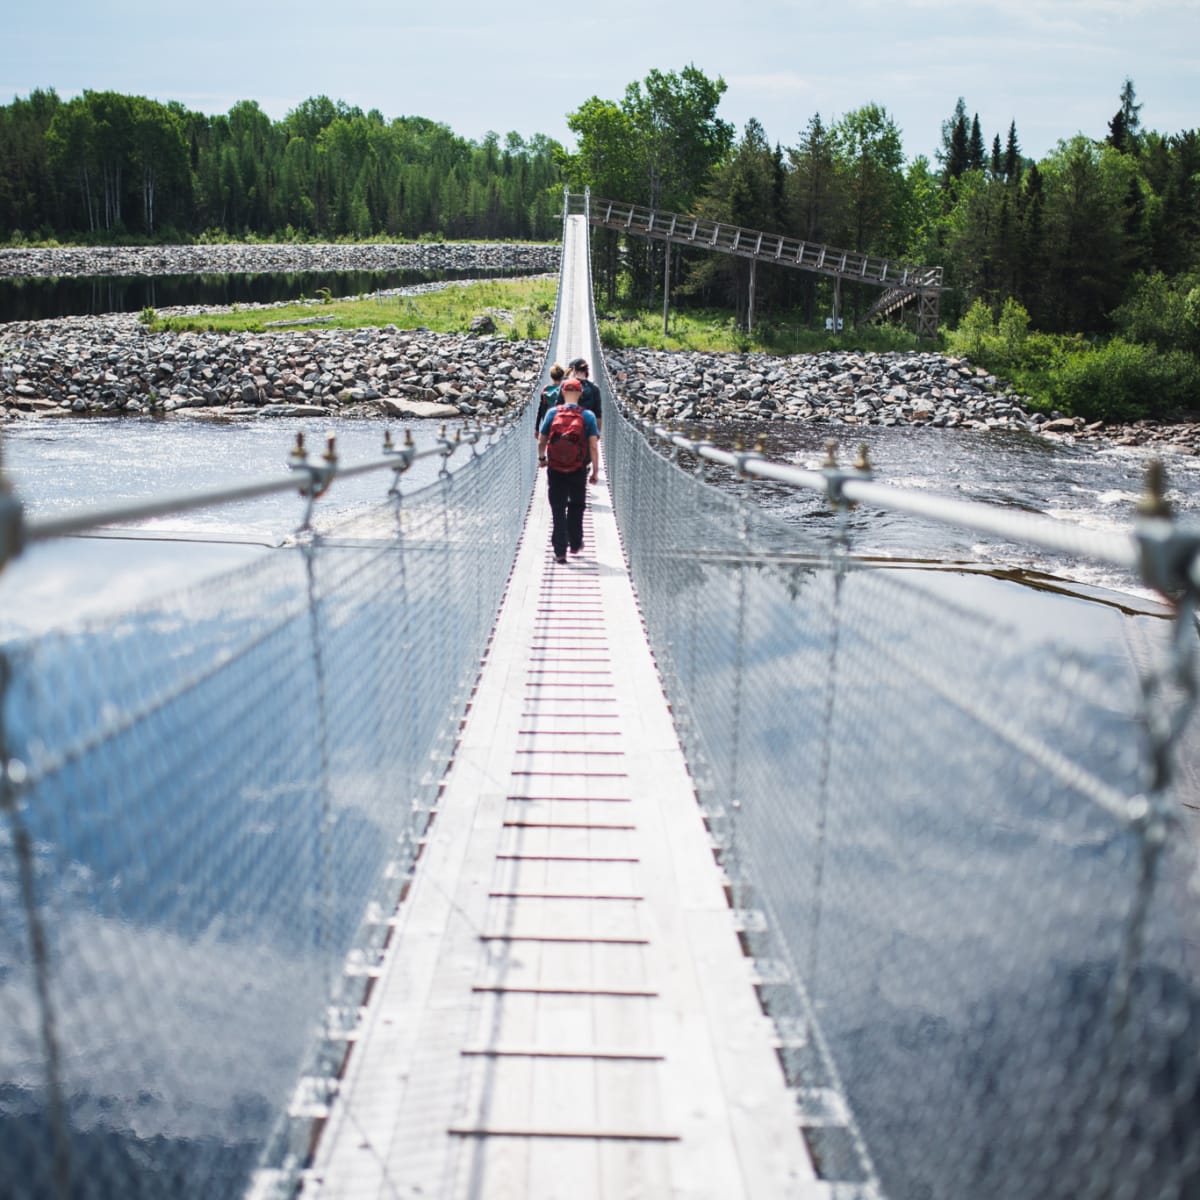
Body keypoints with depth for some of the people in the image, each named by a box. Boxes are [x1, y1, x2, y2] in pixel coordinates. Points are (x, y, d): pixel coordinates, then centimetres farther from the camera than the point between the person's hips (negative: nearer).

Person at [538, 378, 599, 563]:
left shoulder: (552, 413, -4)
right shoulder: (588, 416, -6)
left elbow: (541, 441, 3)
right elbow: (593, 446, -9)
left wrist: (541, 458, 21)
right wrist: (595, 471, -2)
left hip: (555, 470, 0)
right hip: (579, 470, 0)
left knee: (557, 510, 6)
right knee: (576, 506, 21)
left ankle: (560, 551, 4)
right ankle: (575, 544, 30)